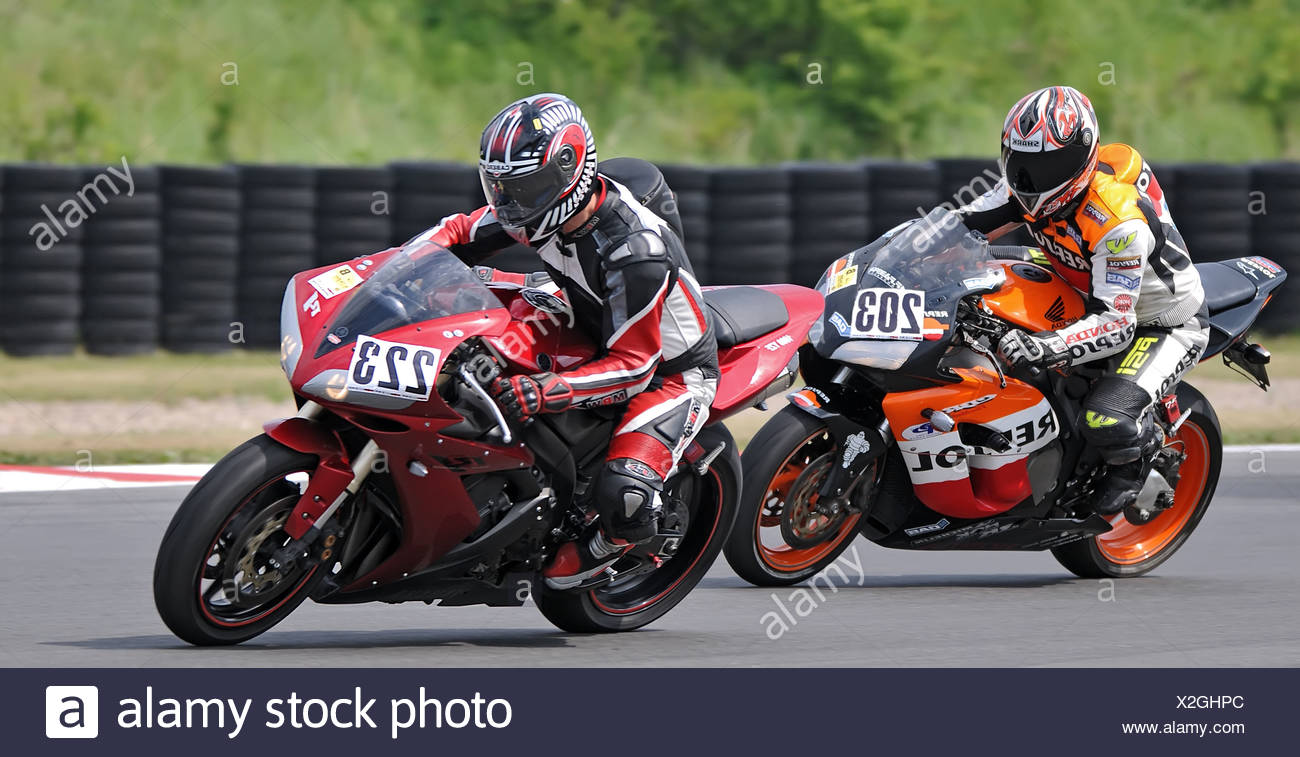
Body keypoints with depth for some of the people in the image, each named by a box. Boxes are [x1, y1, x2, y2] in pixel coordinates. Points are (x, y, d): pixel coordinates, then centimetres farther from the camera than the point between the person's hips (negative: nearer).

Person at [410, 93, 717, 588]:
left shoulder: (636, 252, -36)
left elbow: (632, 369, -33)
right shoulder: (546, 202, -13)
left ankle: (600, 547, 7)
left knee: (623, 494, -32)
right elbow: (459, 232, 2)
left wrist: (543, 392, -46)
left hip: (671, 370, -8)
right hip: (591, 337, 8)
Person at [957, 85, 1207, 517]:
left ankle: (1136, 453, 5)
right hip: (1089, 299, 8)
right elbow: (965, 226, -3)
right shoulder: (1032, 188, -14)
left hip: (1164, 326, -8)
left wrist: (1046, 348, -53)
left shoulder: (1118, 222, -37)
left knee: (1105, 422, -31)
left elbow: (1116, 326, -38)